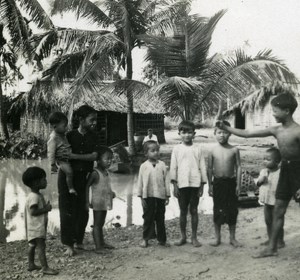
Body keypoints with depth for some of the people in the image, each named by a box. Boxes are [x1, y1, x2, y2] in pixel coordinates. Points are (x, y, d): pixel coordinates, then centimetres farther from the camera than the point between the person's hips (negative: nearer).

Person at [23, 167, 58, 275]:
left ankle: (31, 264, 30)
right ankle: (45, 268, -8)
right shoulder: (34, 197, -21)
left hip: (39, 225, 11)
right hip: (36, 227, -11)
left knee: (33, 245, 19)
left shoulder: (38, 195, 13)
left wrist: (46, 207, 5)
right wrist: (45, 209, -22)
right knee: (41, 246, -9)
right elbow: (33, 211, -26)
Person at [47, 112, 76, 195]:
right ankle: (71, 188, -10)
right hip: (62, 160, -10)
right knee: (69, 171, -26)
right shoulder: (53, 138, -21)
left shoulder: (62, 134, 7)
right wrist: (52, 165, -22)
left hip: (69, 157, 10)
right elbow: (51, 152, -22)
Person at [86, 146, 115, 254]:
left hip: (105, 203, 8)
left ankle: (102, 242, 30)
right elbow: (87, 186, -16)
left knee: (101, 224, 19)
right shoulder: (95, 173, -17)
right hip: (98, 203, -8)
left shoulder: (106, 172, 8)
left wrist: (111, 193, 5)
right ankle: (98, 246, 0)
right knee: (97, 224, -2)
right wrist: (87, 202, -18)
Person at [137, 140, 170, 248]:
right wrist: (141, 197, -1)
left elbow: (166, 181, 5)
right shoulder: (144, 166, -2)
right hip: (148, 196, -2)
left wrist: (167, 196, 4)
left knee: (160, 218, 10)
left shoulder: (162, 165, 3)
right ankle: (145, 238, 19)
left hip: (160, 196, 2)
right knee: (148, 218, 6)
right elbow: (140, 182, 2)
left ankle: (162, 239, 20)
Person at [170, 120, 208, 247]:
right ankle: (183, 237, 20)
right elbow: (173, 167, 2)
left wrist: (202, 185, 1)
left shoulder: (198, 149, 4)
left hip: (195, 183, 0)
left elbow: (202, 167, 4)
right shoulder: (177, 149, 3)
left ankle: (194, 237, 16)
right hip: (182, 184, 0)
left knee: (194, 210, 6)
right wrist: (174, 185, -4)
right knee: (183, 211, 8)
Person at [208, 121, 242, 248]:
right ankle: (217, 237, 20)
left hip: (231, 182, 0)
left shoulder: (234, 150, -3)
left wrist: (238, 184, -4)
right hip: (217, 182, 0)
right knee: (218, 210, 7)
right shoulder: (213, 150, -1)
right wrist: (210, 185, 1)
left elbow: (238, 167, 0)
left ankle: (232, 237, 21)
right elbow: (210, 168, 3)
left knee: (232, 210, 6)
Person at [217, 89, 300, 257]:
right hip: (285, 170, 7)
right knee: (278, 210, 10)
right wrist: (225, 127, -1)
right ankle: (272, 248, 19)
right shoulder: (276, 130, 2)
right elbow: (247, 134, 4)